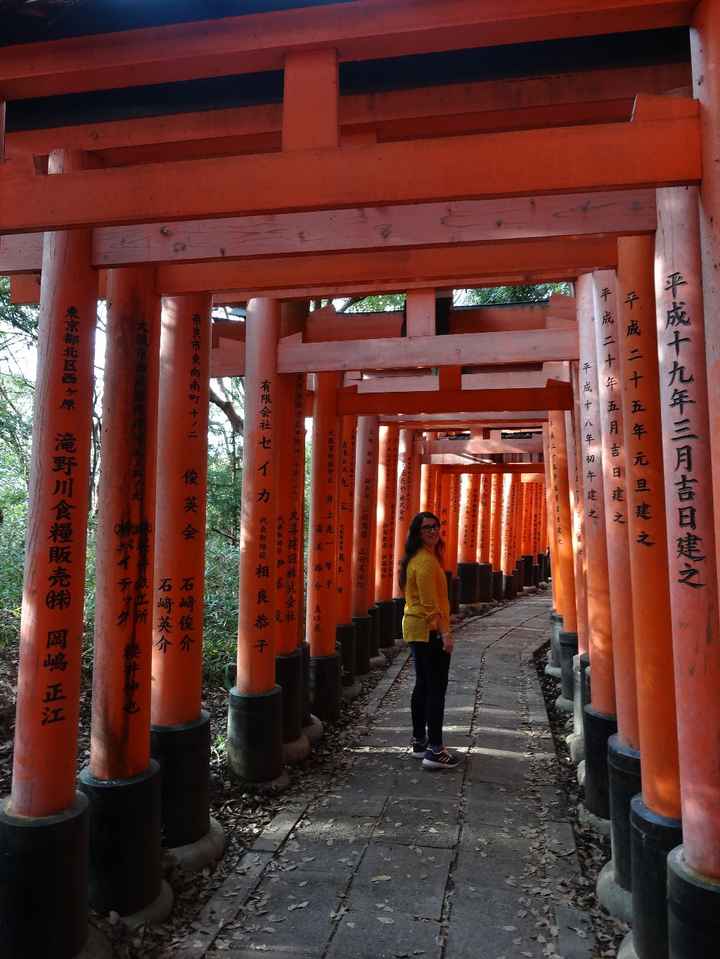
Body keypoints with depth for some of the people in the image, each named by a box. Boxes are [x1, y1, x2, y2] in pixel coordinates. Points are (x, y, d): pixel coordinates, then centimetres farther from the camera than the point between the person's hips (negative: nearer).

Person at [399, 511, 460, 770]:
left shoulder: (418, 558, 15)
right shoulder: (426, 561, -17)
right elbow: (430, 603, -23)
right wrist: (445, 632, -23)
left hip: (416, 629, 10)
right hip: (429, 631, -10)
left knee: (422, 686, 16)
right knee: (436, 689, -6)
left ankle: (419, 741, 25)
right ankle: (435, 751, -3)